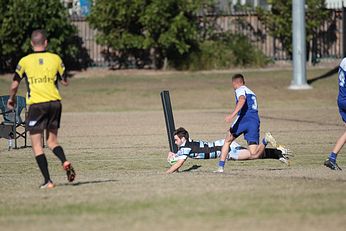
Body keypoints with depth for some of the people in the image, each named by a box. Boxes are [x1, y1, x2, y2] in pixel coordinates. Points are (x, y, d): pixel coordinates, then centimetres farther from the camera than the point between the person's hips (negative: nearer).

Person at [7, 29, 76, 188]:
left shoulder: (25, 61, -1)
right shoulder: (55, 59, 3)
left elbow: (15, 85, 2)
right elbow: (65, 82, 11)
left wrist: (11, 99, 21)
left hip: (36, 105, -3)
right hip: (54, 103, 3)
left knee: (37, 145, 3)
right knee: (52, 141, 17)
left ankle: (47, 181, -6)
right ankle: (65, 162, -12)